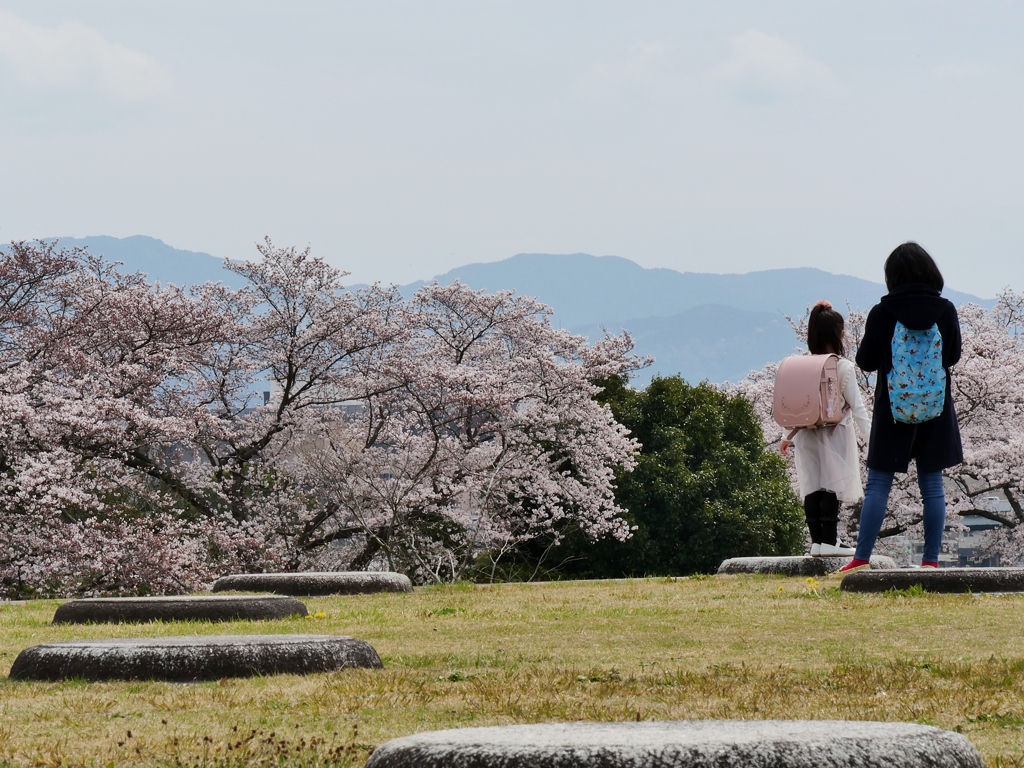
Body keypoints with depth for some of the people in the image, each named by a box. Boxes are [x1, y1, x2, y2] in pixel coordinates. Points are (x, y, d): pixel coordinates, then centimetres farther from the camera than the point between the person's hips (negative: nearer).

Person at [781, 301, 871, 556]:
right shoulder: (843, 367, -10)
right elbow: (856, 406, -9)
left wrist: (789, 437, 14)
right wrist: (870, 435, -4)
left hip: (807, 435, 4)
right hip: (835, 433, -4)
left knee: (812, 487, 6)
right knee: (832, 486, -2)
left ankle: (816, 541, 6)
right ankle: (829, 541, -5)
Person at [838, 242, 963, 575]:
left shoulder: (881, 313, -11)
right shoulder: (945, 310, -5)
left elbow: (865, 361, -3)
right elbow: (953, 356, 7)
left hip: (893, 409, -2)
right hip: (935, 409, 2)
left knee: (878, 485, 3)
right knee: (932, 486, 6)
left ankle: (861, 559, -1)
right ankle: (931, 560, 5)